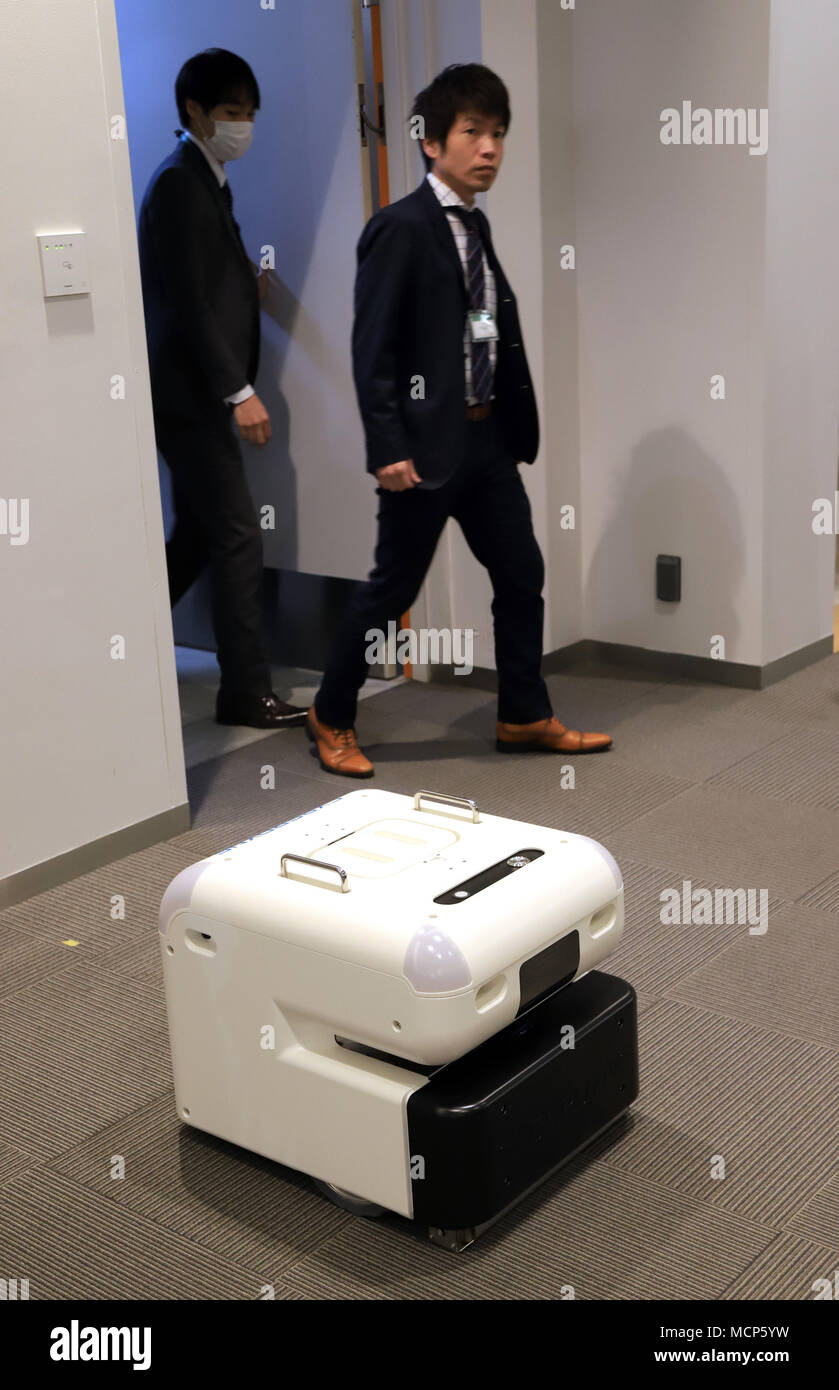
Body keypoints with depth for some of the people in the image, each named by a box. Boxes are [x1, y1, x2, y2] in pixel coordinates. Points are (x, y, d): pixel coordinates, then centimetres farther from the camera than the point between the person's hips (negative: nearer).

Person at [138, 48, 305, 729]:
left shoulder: (206, 182, 17)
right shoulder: (179, 184, -12)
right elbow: (186, 302, -19)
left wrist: (249, 285, 4)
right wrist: (239, 390, -20)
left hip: (199, 394, 10)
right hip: (190, 392, -10)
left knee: (199, 537, 15)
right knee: (237, 537, -7)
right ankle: (248, 693, 0)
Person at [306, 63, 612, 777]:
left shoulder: (476, 225, 13)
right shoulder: (400, 228, -12)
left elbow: (496, 335, 14)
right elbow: (373, 347, -15)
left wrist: (515, 427, 11)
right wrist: (388, 449, -19)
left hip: (487, 436, 8)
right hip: (425, 443, -8)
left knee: (522, 573, 11)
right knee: (393, 588, 2)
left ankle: (525, 717, 25)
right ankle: (332, 717, 20)